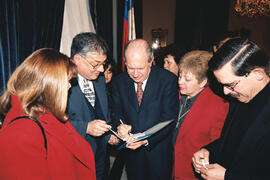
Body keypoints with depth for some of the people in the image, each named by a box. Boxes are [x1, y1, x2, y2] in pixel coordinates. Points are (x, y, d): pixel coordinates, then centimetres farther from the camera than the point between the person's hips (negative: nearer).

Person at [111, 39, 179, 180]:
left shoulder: (168, 80, -16)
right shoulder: (118, 81, -4)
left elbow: (169, 119, -16)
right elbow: (117, 112, 3)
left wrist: (147, 139, -27)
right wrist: (120, 126, -19)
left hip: (159, 152, -2)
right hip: (131, 151, 3)